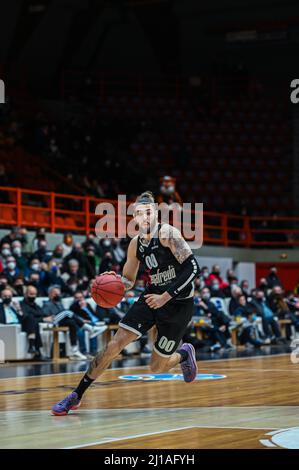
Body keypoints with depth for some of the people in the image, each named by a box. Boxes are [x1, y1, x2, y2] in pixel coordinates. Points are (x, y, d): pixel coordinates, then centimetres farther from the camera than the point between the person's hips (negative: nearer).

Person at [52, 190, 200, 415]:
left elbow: (193, 267, -22)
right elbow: (128, 281, 15)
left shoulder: (167, 233, -16)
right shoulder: (135, 244, 4)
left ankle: (184, 354, 37)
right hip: (153, 296, 5)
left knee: (157, 368, 2)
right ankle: (76, 396, -1)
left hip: (178, 303, -5)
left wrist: (167, 296, -24)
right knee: (115, 345, -9)